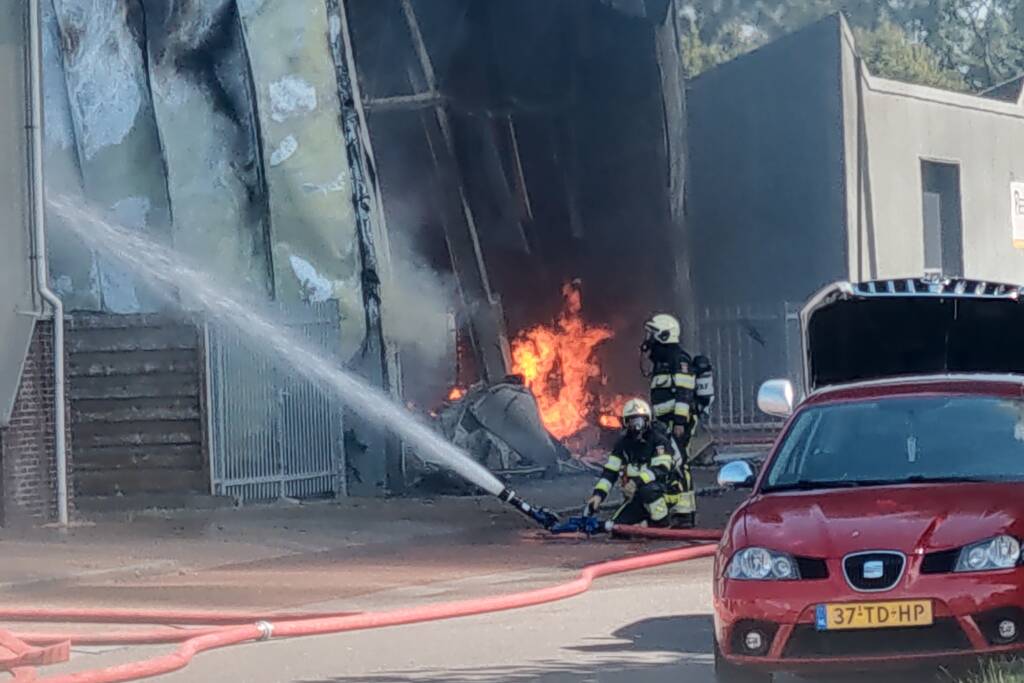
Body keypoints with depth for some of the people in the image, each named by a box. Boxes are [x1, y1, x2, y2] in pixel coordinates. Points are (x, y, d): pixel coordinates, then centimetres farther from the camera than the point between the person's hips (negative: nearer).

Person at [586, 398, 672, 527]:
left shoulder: (658, 440, -11)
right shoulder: (623, 443, 7)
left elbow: (661, 469, -25)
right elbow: (610, 471, 3)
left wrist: (638, 481, -38)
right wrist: (598, 493, -12)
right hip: (635, 498, 6)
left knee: (647, 489, -40)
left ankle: (662, 525, -18)